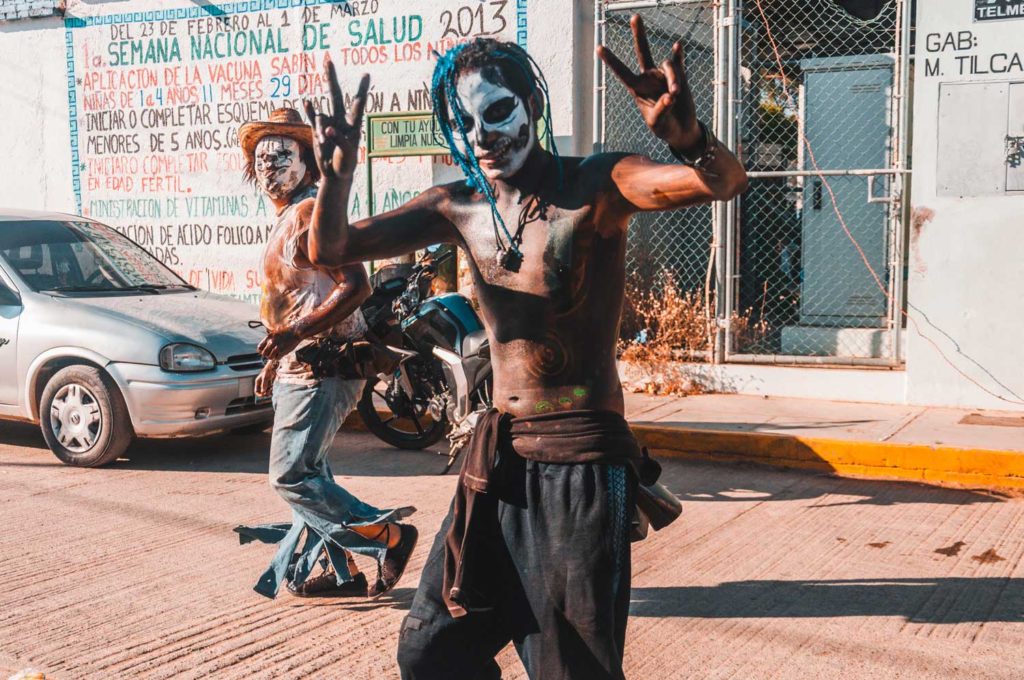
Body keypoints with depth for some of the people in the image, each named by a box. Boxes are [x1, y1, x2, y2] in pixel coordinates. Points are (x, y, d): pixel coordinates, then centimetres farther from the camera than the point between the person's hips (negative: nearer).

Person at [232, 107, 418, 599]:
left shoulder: (310, 213, -13)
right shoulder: (287, 219, 18)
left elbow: (355, 286, -24)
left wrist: (295, 335, -29)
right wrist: (276, 360, 26)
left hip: (319, 368, -10)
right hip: (299, 368, 10)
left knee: (291, 476, -10)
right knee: (308, 473, 13)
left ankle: (389, 535, -2)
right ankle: (341, 571, 22)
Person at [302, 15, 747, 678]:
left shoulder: (594, 186, -10)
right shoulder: (457, 207, 5)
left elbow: (725, 181, -25)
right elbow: (329, 249, 6)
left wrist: (684, 132, -47)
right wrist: (339, 171, -13)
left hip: (581, 459, -6)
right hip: (496, 456, 6)